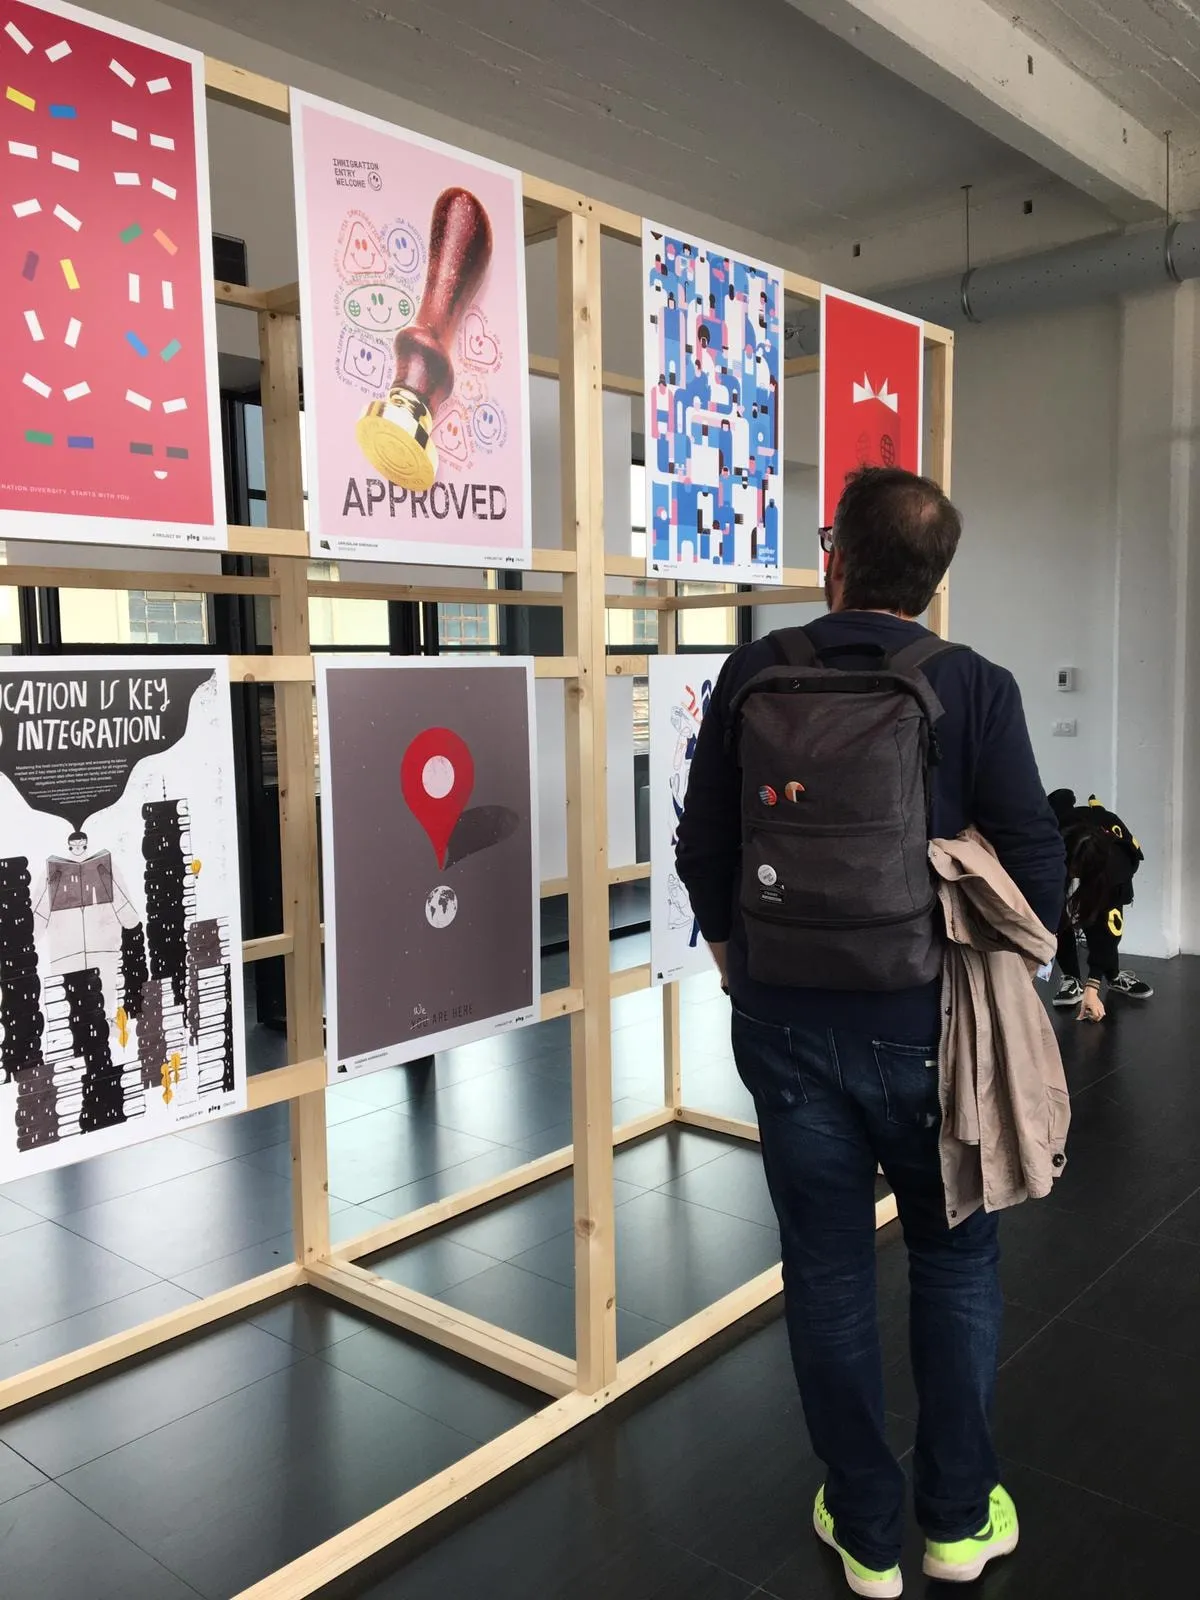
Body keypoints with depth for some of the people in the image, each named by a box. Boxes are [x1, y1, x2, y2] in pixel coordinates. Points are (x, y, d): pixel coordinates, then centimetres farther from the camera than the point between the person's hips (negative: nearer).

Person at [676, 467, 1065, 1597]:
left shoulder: (753, 676, -5)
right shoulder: (978, 689, -10)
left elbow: (701, 848, 0)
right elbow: (1036, 866, -9)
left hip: (789, 1024, 1)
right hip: (926, 1026, -1)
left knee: (827, 1272, 15)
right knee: (955, 1259, 20)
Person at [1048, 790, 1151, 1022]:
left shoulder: (1115, 865, -40)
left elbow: (1106, 928, -38)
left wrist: (1092, 988, -40)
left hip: (1106, 865, 0)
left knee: (1104, 921, -19)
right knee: (1059, 914, -23)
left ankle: (1114, 976, 5)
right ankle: (1071, 978, -9)